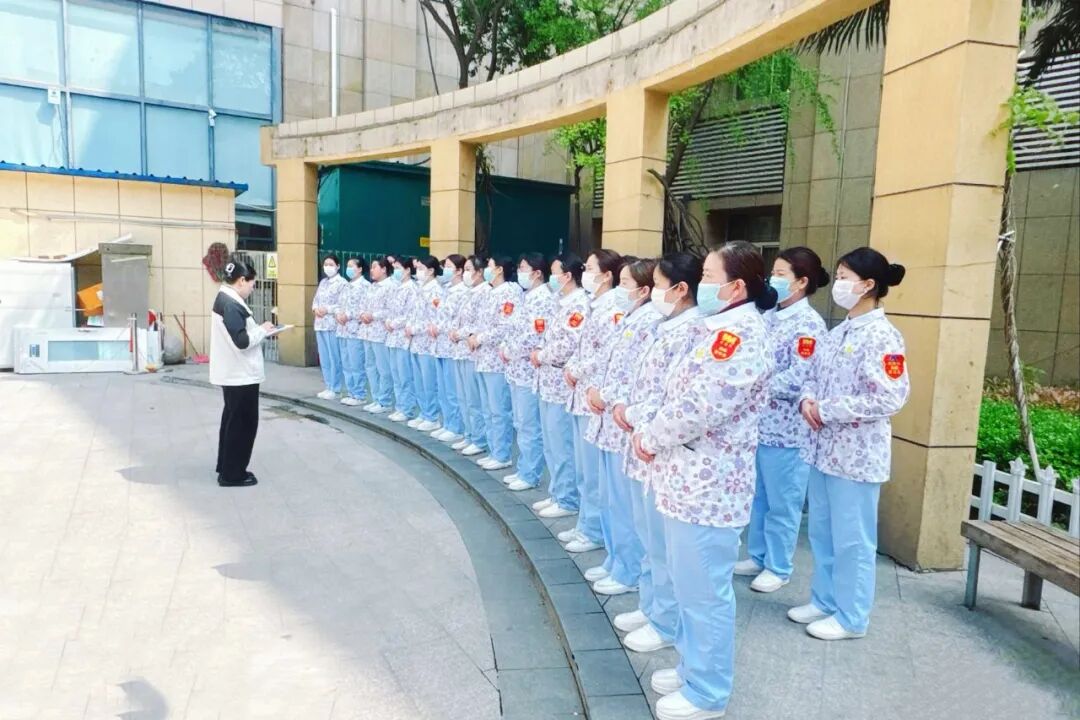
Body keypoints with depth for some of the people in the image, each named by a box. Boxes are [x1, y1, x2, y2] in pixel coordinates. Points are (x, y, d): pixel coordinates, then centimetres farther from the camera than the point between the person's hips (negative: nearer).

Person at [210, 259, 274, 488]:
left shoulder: (225, 299, 12)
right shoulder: (231, 304, -21)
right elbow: (242, 341, -26)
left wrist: (259, 331, 6)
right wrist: (263, 330, -12)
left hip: (234, 373, 11)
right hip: (241, 375, -11)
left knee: (232, 420, 19)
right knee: (242, 423, 1)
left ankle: (226, 468, 30)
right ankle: (233, 474, 10)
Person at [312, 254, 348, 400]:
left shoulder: (342, 283, -5)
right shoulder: (322, 282, 18)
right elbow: (315, 299, 18)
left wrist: (327, 310, -17)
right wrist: (315, 309, -2)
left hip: (334, 325, -7)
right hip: (320, 324, 7)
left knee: (335, 358, -3)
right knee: (324, 358, 10)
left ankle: (335, 389, 4)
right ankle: (328, 387, 18)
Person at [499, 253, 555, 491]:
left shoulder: (544, 299, -16)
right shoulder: (527, 296, 14)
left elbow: (535, 337, -24)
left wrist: (510, 351, -12)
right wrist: (505, 346, 4)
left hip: (529, 371, -10)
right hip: (517, 369, 10)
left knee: (530, 427, 0)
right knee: (521, 425, 17)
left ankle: (530, 475, 11)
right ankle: (523, 469, 28)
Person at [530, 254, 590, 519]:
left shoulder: (579, 305, -16)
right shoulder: (562, 302, 15)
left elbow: (568, 347, -24)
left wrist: (540, 356, -10)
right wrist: (539, 353, 3)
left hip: (562, 386, -10)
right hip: (549, 383, 10)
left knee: (562, 447, 0)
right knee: (551, 445, 17)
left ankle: (568, 500, 12)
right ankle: (557, 493, 28)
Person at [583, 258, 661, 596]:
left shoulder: (651, 322, -15)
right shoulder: (625, 320, 15)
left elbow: (643, 376, -22)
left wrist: (606, 396, -14)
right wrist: (593, 389, 3)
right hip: (608, 420, 10)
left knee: (625, 502, 1)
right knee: (609, 498, 18)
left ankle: (629, 571, 16)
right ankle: (615, 560, 32)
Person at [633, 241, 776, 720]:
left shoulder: (739, 334, -19)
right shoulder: (727, 329, 15)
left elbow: (698, 410, -26)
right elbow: (683, 394, 19)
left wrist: (650, 439, -11)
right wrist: (652, 434, 7)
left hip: (707, 485, -10)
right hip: (693, 479, 10)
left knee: (704, 590, 4)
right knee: (689, 585, 21)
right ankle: (693, 668, 37)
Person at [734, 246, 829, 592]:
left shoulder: (809, 324, -13)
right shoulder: (768, 316, 9)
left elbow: (799, 379, -21)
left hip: (785, 427, -7)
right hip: (757, 421, 7)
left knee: (782, 502, 8)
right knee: (757, 496, 18)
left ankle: (778, 567, 23)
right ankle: (757, 556, 34)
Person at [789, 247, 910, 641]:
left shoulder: (882, 336, -16)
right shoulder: (839, 331, 10)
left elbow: (889, 398, -23)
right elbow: (814, 374, 16)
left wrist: (826, 409, -19)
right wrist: (807, 400, -6)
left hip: (857, 453, -8)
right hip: (824, 447, 8)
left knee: (852, 539, 6)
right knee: (820, 531, 18)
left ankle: (851, 617, 22)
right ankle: (824, 601, 35)